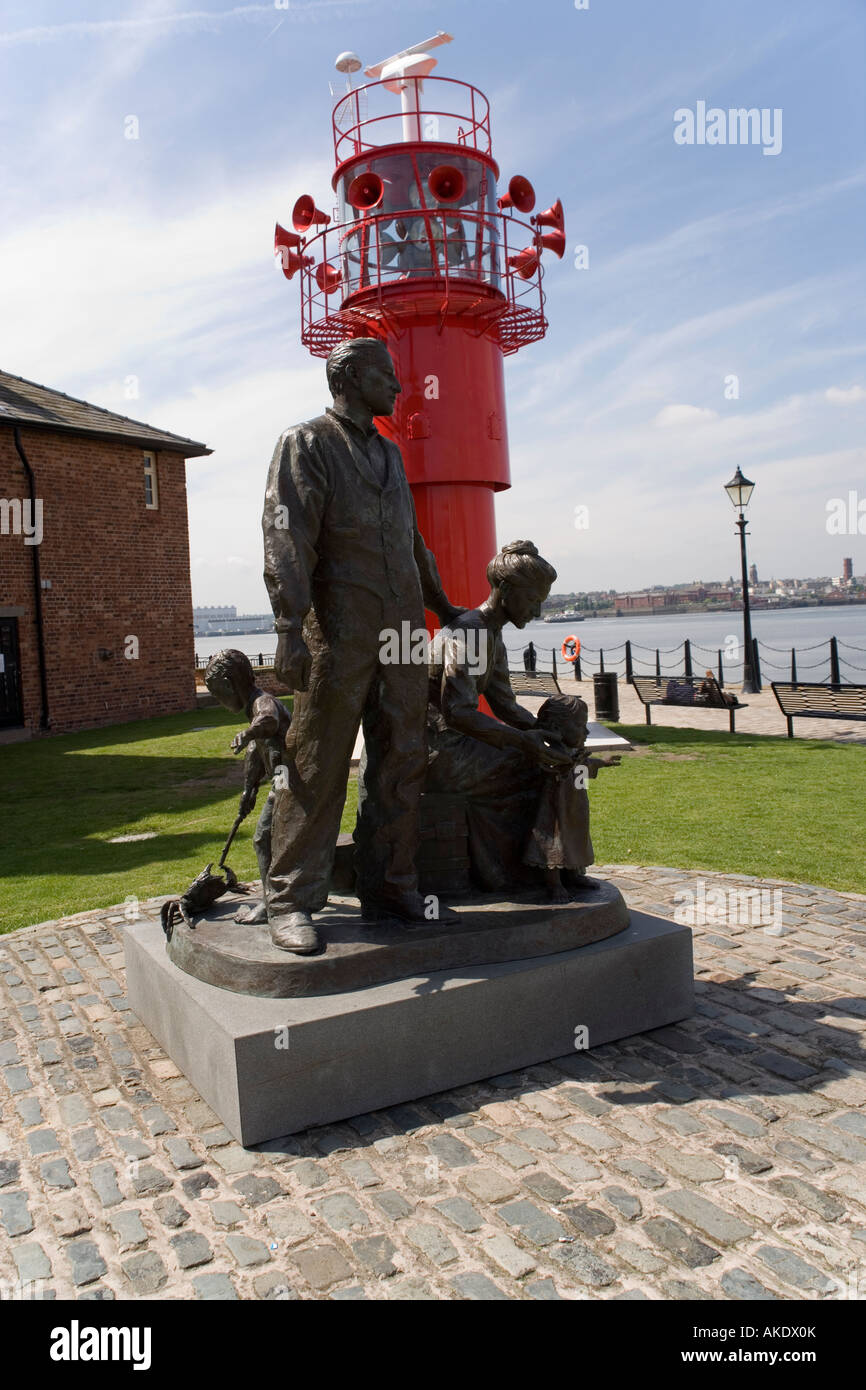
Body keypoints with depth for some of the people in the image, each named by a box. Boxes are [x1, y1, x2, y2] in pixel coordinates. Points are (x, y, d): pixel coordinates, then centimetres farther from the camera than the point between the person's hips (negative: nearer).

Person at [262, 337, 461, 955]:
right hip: (340, 631, -7)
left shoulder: (390, 453, 22)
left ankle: (391, 889, 17)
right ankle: (292, 902, 3)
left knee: (401, 763, 7)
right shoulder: (307, 442, 0)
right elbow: (287, 536, -11)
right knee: (318, 766, -5)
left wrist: (441, 606, 32)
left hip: (403, 628, 7)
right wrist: (290, 627, -22)